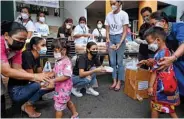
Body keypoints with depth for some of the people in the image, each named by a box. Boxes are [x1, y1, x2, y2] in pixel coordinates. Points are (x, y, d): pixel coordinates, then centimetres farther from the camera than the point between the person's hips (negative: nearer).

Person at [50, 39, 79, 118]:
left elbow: (67, 76, -28)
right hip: (59, 86, 9)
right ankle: (75, 114, 46)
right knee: (67, 101, 25)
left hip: (64, 87, -9)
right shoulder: (58, 61, 3)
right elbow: (55, 72, 11)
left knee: (59, 105, 3)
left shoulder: (67, 62, -24)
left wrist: (54, 80, -28)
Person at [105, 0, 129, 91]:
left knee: (119, 61, -1)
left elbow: (125, 31, -8)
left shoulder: (124, 14, -6)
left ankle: (119, 82, 13)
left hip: (120, 37, -4)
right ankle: (114, 81, 18)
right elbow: (107, 30, 8)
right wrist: (108, 39, -10)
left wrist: (120, 43, -18)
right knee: (112, 62, 6)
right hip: (111, 38, 4)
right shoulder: (108, 15, 6)